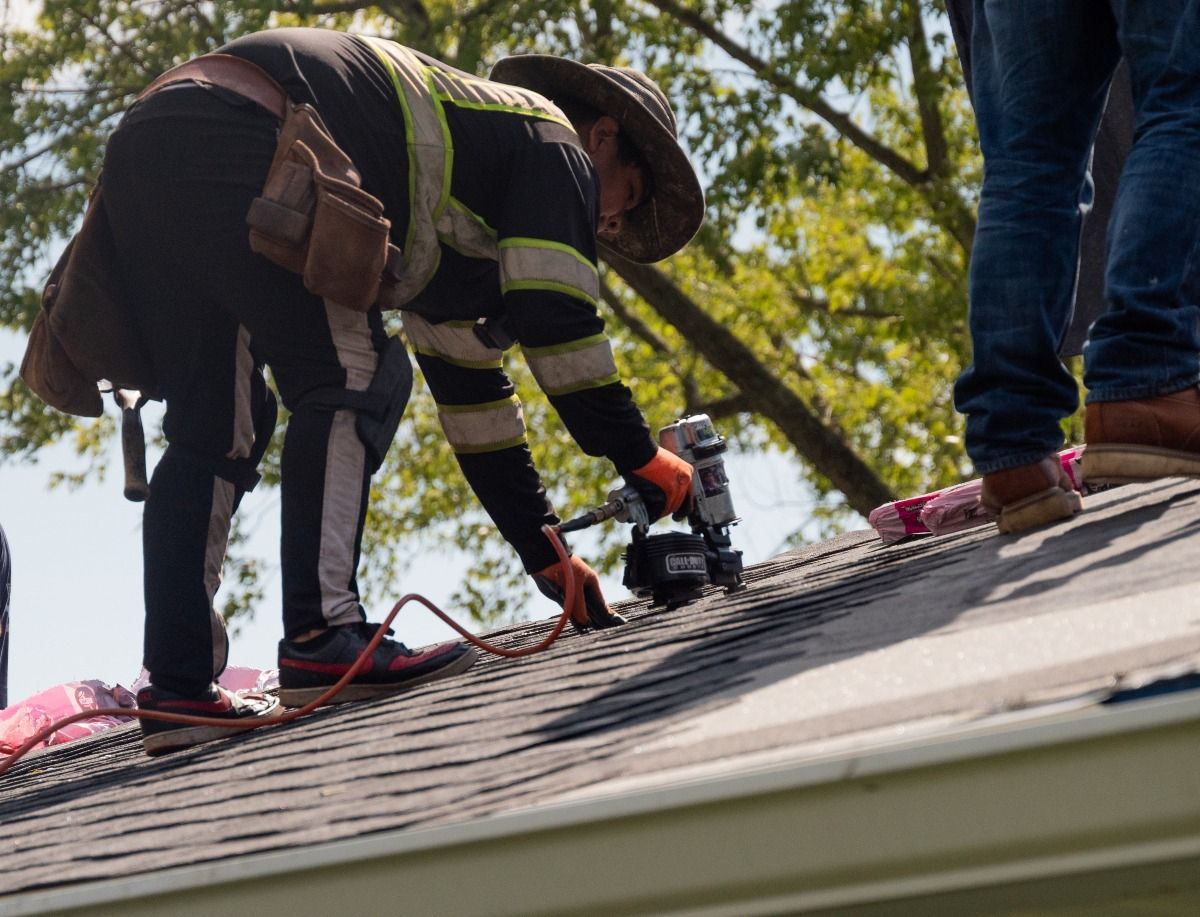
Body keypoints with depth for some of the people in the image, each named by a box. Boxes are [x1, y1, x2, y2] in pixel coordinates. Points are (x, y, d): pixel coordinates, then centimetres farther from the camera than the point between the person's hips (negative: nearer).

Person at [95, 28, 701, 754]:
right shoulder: (550, 141, 11)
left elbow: (471, 387, 37)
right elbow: (556, 325, -1)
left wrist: (545, 552, 36)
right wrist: (640, 457, 8)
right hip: (237, 147, -10)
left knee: (212, 433, 10)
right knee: (353, 380, -5)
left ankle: (178, 689, 4)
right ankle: (322, 636, -16)